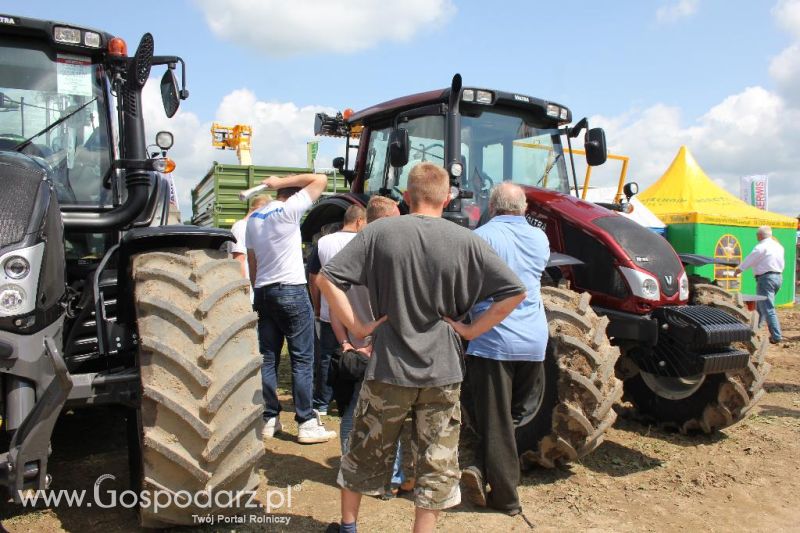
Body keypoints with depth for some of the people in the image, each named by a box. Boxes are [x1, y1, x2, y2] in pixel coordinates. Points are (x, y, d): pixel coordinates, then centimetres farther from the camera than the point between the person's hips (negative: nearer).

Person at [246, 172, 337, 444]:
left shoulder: (254, 218, 13)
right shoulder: (289, 209, -8)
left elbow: (252, 262, 16)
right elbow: (320, 179, -7)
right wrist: (281, 182, -2)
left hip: (263, 292, 7)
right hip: (291, 291, -7)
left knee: (267, 359, 9)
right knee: (302, 359, -2)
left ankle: (269, 420, 14)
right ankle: (306, 424, 1)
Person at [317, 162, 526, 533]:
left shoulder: (379, 232, -7)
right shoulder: (466, 241, -6)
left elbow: (327, 279, -11)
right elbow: (515, 292, -6)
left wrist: (357, 326, -6)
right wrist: (470, 331, -3)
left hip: (388, 368, 1)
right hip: (442, 372, 0)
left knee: (364, 454, 21)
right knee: (436, 466, 14)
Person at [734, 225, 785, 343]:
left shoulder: (761, 247, -14)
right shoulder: (778, 246, 12)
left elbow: (749, 259, -5)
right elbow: (782, 264, 17)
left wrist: (739, 269, 10)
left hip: (766, 278, -9)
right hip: (778, 277, 9)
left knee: (768, 309, -8)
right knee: (760, 306, 20)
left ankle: (776, 336, -12)